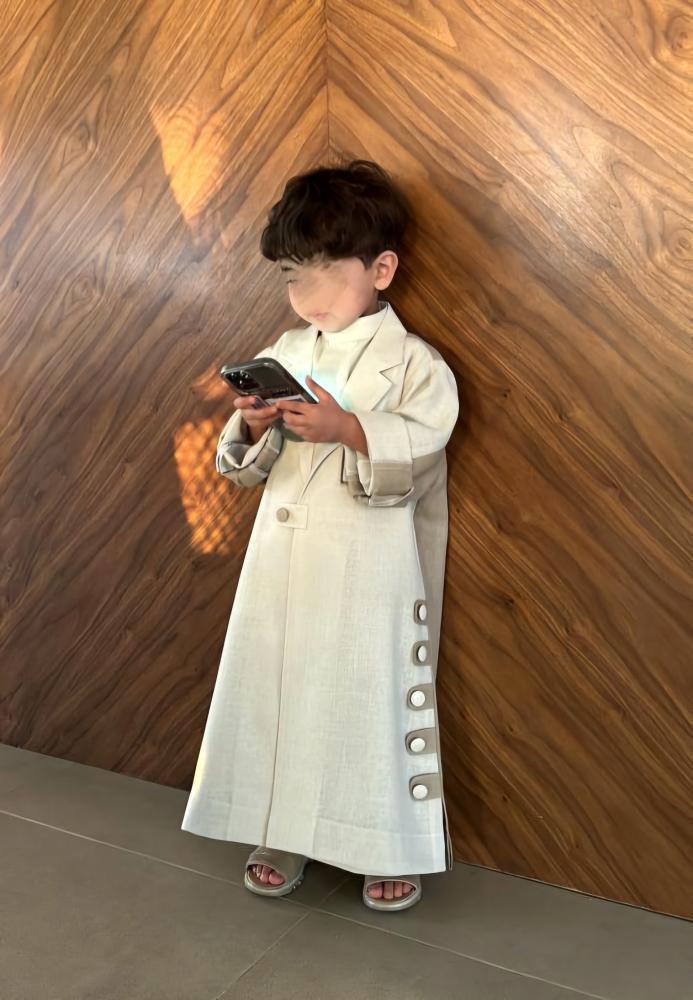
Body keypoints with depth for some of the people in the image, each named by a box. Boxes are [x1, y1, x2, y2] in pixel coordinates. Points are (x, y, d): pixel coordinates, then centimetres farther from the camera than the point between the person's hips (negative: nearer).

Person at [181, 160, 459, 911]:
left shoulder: (411, 361, -6)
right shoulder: (284, 354, 10)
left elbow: (419, 450, -18)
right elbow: (248, 467, 10)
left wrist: (347, 428, -29)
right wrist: (252, 429, -10)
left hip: (368, 572, -5)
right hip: (284, 562, 5)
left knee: (372, 698, 3)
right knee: (276, 688, 11)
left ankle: (391, 846, 24)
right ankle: (284, 835, 30)